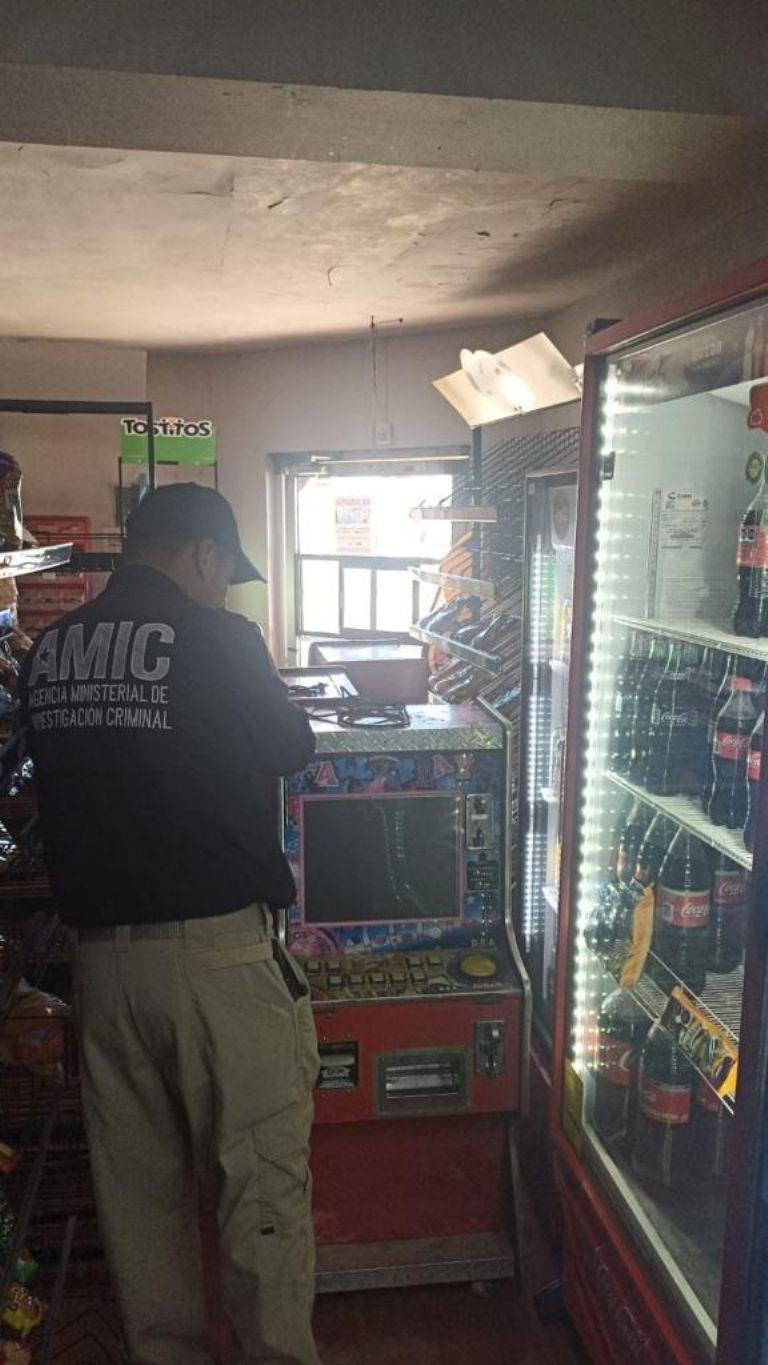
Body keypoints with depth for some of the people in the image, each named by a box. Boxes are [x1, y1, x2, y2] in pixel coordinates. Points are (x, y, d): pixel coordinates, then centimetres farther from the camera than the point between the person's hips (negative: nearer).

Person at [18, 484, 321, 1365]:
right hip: (218, 949, -6)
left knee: (137, 1181, 18)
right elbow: (290, 748, 2)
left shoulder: (47, 651, 5)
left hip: (99, 952, 6)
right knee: (262, 1176, 8)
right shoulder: (217, 640, -11)